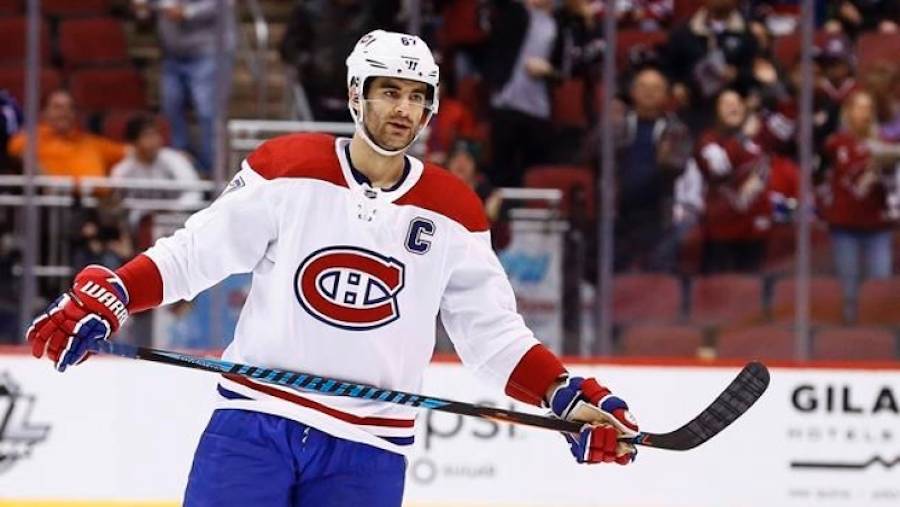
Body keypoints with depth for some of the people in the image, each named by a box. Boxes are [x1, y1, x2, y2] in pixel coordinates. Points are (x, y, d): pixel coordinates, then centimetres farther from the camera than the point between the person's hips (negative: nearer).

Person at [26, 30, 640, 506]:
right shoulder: (287, 169, -1)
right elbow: (196, 252, 2)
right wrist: (104, 297, -9)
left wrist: (569, 397, -4)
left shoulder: (452, 213, 5)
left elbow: (494, 333, 9)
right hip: (255, 422, -1)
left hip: (367, 451, 1)